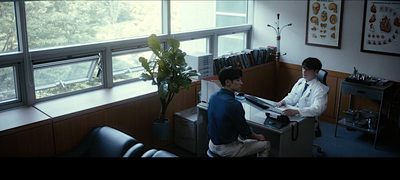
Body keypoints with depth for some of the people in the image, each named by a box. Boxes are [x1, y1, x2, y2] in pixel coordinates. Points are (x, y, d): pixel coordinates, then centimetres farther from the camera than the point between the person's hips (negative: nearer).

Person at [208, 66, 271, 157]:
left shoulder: (213, 97, -3)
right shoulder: (234, 105, -28)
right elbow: (245, 133, -17)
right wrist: (258, 137, 5)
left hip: (212, 145, 8)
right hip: (226, 150, -8)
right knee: (266, 144, 7)